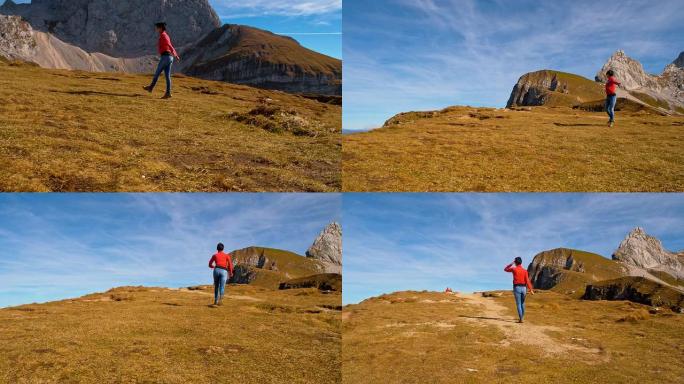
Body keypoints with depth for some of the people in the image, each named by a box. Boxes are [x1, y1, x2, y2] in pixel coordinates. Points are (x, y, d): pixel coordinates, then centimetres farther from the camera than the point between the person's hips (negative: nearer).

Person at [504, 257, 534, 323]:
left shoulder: (514, 269, -6)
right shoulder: (525, 271, 0)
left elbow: (505, 269, 14)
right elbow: (527, 281, -9)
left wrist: (512, 263, 15)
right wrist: (531, 290, -11)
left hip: (517, 288, -3)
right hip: (523, 288, 3)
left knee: (518, 304, -2)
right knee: (522, 303, 22)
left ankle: (521, 319, -11)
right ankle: (521, 317, 32)